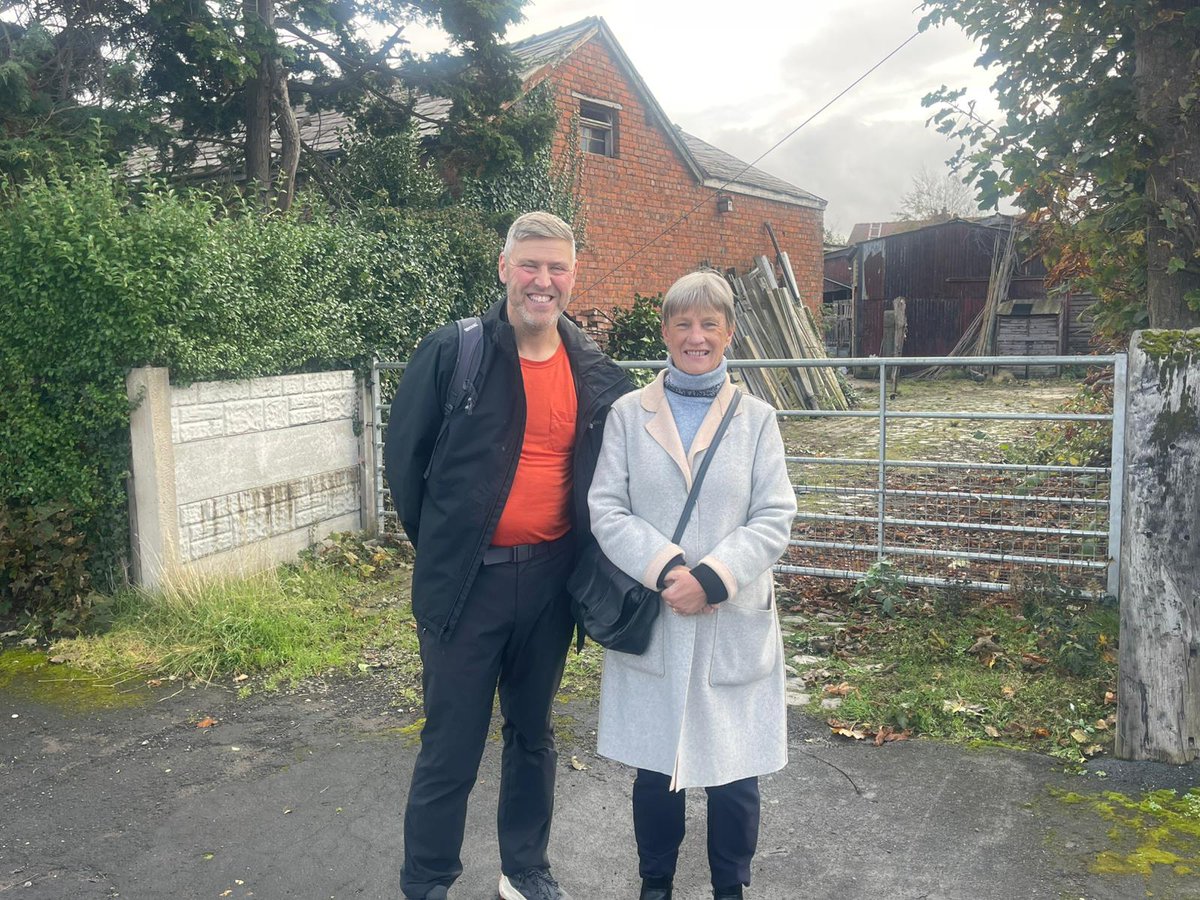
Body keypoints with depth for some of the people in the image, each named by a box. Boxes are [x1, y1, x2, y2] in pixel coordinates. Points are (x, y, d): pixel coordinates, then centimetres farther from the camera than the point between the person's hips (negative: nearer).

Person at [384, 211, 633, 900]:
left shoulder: (596, 372, 2)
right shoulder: (452, 354, -9)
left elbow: (601, 472, 14)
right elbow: (404, 456, -2)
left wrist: (583, 558, 7)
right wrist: (441, 546, 1)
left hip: (550, 577, 4)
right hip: (468, 581, -4)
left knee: (533, 734, 19)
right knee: (451, 748, 6)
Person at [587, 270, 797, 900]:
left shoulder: (756, 419, 4)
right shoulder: (628, 414, 2)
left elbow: (774, 518, -3)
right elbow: (606, 509, -4)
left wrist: (712, 578, -17)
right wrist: (666, 569, -18)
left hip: (734, 623, 0)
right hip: (650, 619, 0)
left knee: (734, 772, 7)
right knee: (654, 768, 11)